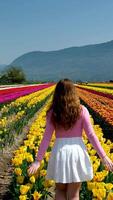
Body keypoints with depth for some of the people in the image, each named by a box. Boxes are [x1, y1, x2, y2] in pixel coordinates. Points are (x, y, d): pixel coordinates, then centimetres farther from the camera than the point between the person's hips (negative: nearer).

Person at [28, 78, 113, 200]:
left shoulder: (52, 113, -2)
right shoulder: (82, 110, -4)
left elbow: (47, 137, -5)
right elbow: (91, 135, -7)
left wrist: (38, 160, -1)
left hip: (59, 152, 1)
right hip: (77, 152, 0)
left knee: (60, 190, 20)